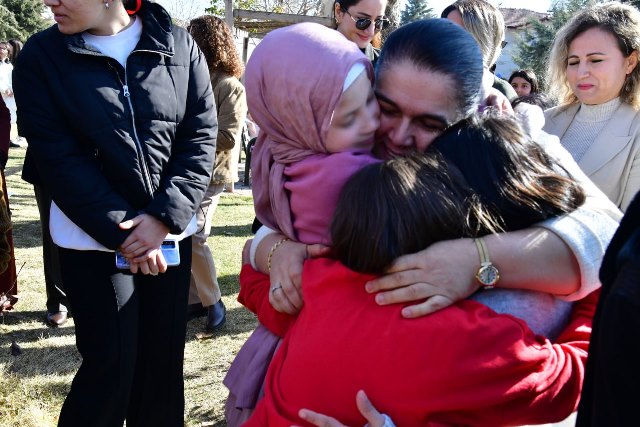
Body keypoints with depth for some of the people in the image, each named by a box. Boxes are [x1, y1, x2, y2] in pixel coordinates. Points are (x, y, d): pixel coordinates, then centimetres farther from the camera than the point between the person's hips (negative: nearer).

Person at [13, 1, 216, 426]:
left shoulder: (179, 46, 0)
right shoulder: (41, 56, -3)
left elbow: (202, 137, -3)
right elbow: (57, 158, -8)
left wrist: (164, 216, -14)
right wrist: (121, 231, -15)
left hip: (170, 234, 2)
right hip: (94, 241, -2)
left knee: (164, 359, 10)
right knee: (111, 366, 0)